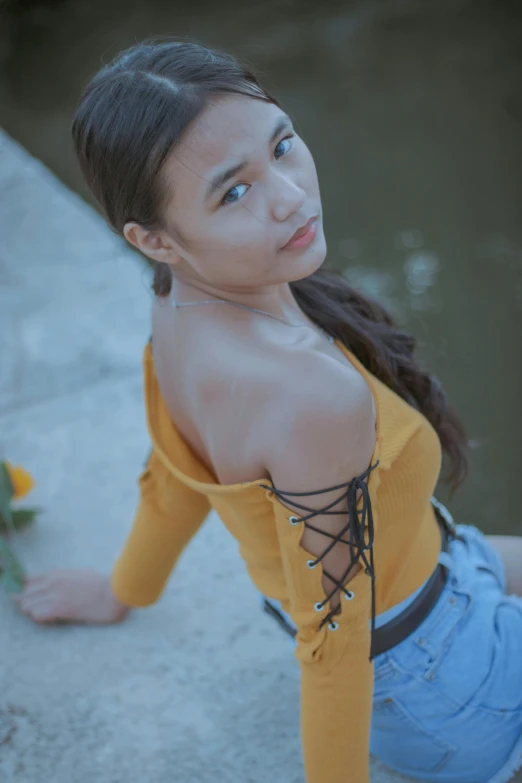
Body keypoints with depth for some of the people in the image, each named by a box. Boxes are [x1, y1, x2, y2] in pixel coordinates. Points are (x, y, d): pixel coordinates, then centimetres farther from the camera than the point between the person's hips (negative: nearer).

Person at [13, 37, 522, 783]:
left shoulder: (181, 297, -14)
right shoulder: (313, 396, -39)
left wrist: (124, 591, 20)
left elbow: (175, 471, 2)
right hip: (432, 677, -7)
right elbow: (331, 635, -26)